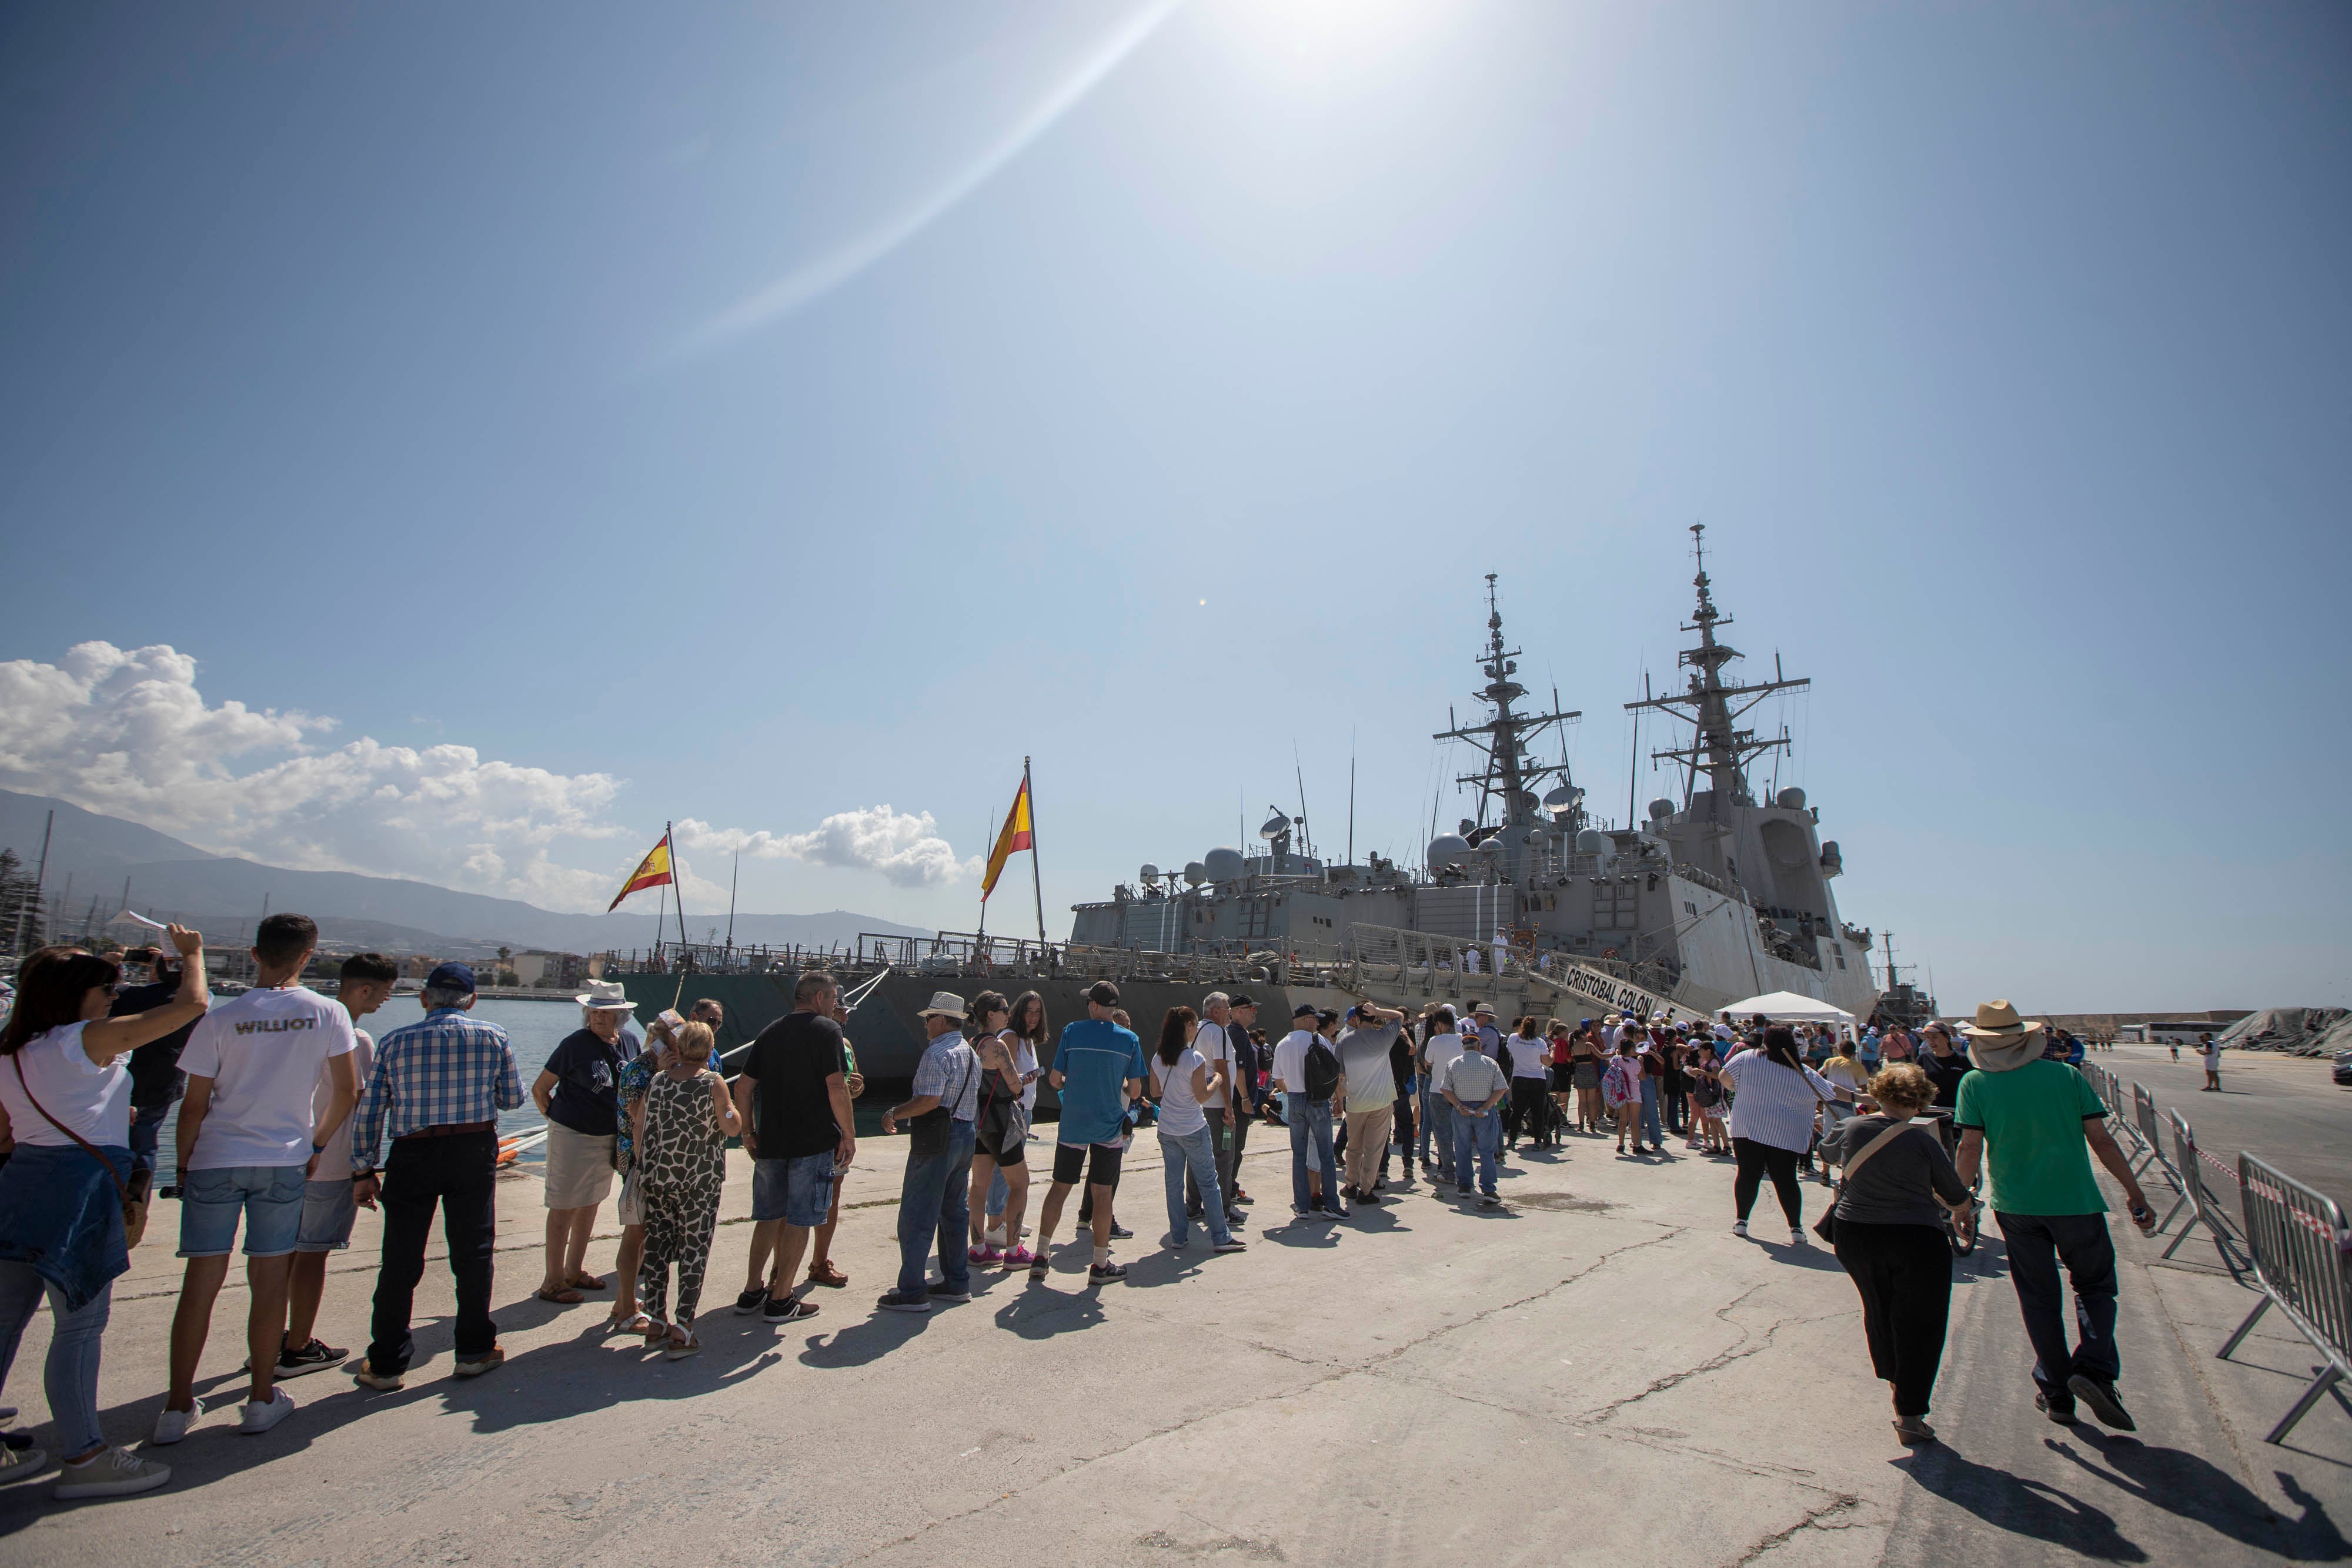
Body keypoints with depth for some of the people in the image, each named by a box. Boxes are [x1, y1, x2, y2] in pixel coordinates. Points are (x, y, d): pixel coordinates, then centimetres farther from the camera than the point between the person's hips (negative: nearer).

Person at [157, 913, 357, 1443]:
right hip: (284, 1161, 0)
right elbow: (347, 1091, -3)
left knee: (201, 1282, 8)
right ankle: (262, 1399, 17)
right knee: (269, 1280, 7)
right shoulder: (328, 1014, -4)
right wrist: (317, 1145, 12)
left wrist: (183, 1163, 10)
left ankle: (177, 1408, 14)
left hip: (214, 1160, 0)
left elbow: (194, 1105, -4)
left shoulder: (220, 1019, -6)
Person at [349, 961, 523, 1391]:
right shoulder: (493, 1037, -1)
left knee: (400, 1261, 10)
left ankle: (386, 1363, 17)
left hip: (412, 1155, 1)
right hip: (475, 1151, 0)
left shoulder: (394, 1042, 3)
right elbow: (513, 1099, 5)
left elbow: (370, 1112, 3)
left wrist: (364, 1171, 9)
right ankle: (474, 1350, 20)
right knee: (473, 1253, 10)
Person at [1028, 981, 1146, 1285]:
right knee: (1102, 1193, 7)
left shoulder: (1072, 1031, -5)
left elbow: (1055, 1080, -2)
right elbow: (1135, 1090, 0)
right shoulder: (1130, 1040, -3)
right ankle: (1100, 1265, 14)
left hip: (1072, 1125, 0)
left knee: (1059, 1188, 11)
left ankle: (1041, 1257, 15)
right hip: (1109, 1127, 0)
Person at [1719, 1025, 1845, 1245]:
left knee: (1748, 1175, 7)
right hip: (1785, 1135, 1)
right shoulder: (1804, 1073, 0)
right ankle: (1796, 1228, 11)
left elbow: (1724, 1076, -1)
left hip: (1747, 1128, -1)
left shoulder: (1748, 1058, -4)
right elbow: (1833, 1092, 9)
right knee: (1785, 1179, 9)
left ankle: (1741, 1221, 12)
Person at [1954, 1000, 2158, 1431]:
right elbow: (2101, 1140, -3)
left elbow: (1970, 1149, -9)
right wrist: (2136, 1194, 7)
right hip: (2075, 1201, 0)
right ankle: (2095, 1370, -4)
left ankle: (2056, 1393, 20)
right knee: (2094, 1286, 16)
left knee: (2038, 1298, 13)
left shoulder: (1975, 1084, -5)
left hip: (2016, 1205, 0)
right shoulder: (2066, 1075, -3)